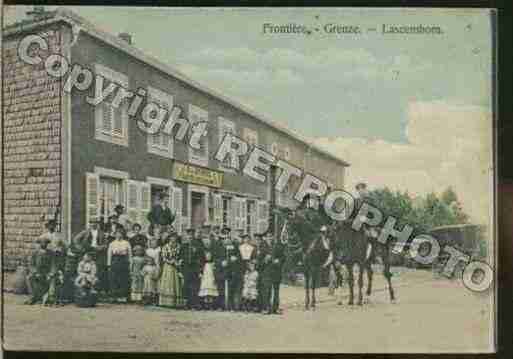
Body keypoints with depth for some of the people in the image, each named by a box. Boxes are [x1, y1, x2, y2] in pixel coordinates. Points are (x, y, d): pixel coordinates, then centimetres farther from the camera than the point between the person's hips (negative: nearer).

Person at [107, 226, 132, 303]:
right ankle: (115, 296, 4)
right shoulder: (112, 244, 9)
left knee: (124, 280, -4)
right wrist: (109, 265, 0)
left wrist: (130, 264, 0)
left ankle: (123, 296, 2)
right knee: (114, 280, -3)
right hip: (114, 263, 0)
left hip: (124, 263, 0)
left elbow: (130, 255, 7)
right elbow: (109, 255, 7)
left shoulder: (126, 243, 9)